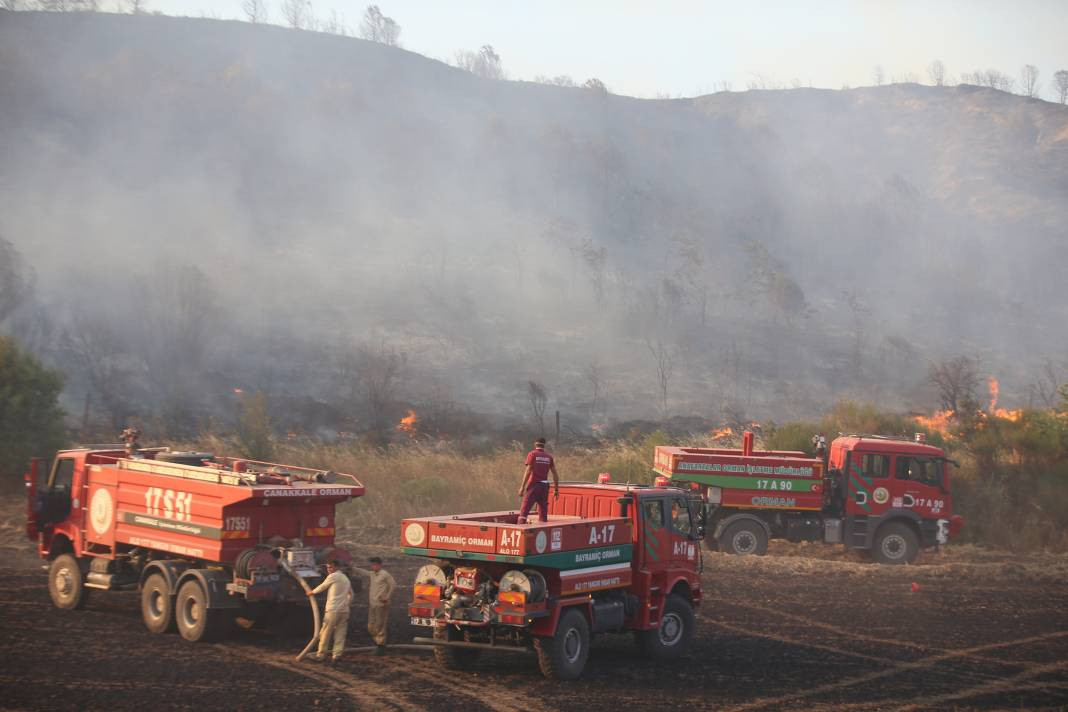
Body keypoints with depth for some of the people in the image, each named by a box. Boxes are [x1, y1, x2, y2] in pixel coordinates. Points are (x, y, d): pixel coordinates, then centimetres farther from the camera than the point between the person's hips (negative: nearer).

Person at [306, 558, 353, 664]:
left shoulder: (333, 576, -4)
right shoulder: (346, 578, 19)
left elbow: (322, 587, 7)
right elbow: (351, 594, 25)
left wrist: (312, 592, 23)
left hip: (333, 609, -7)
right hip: (344, 610, 7)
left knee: (325, 633, 1)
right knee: (340, 634, 6)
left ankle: (321, 654, 5)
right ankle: (336, 656, 2)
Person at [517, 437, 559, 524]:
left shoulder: (532, 454, -1)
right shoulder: (549, 457, 11)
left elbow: (528, 471, -10)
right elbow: (554, 473, 8)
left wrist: (522, 487, -11)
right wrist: (556, 489, 12)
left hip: (533, 485, -4)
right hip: (544, 486, 4)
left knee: (523, 511, -7)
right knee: (543, 514, 10)